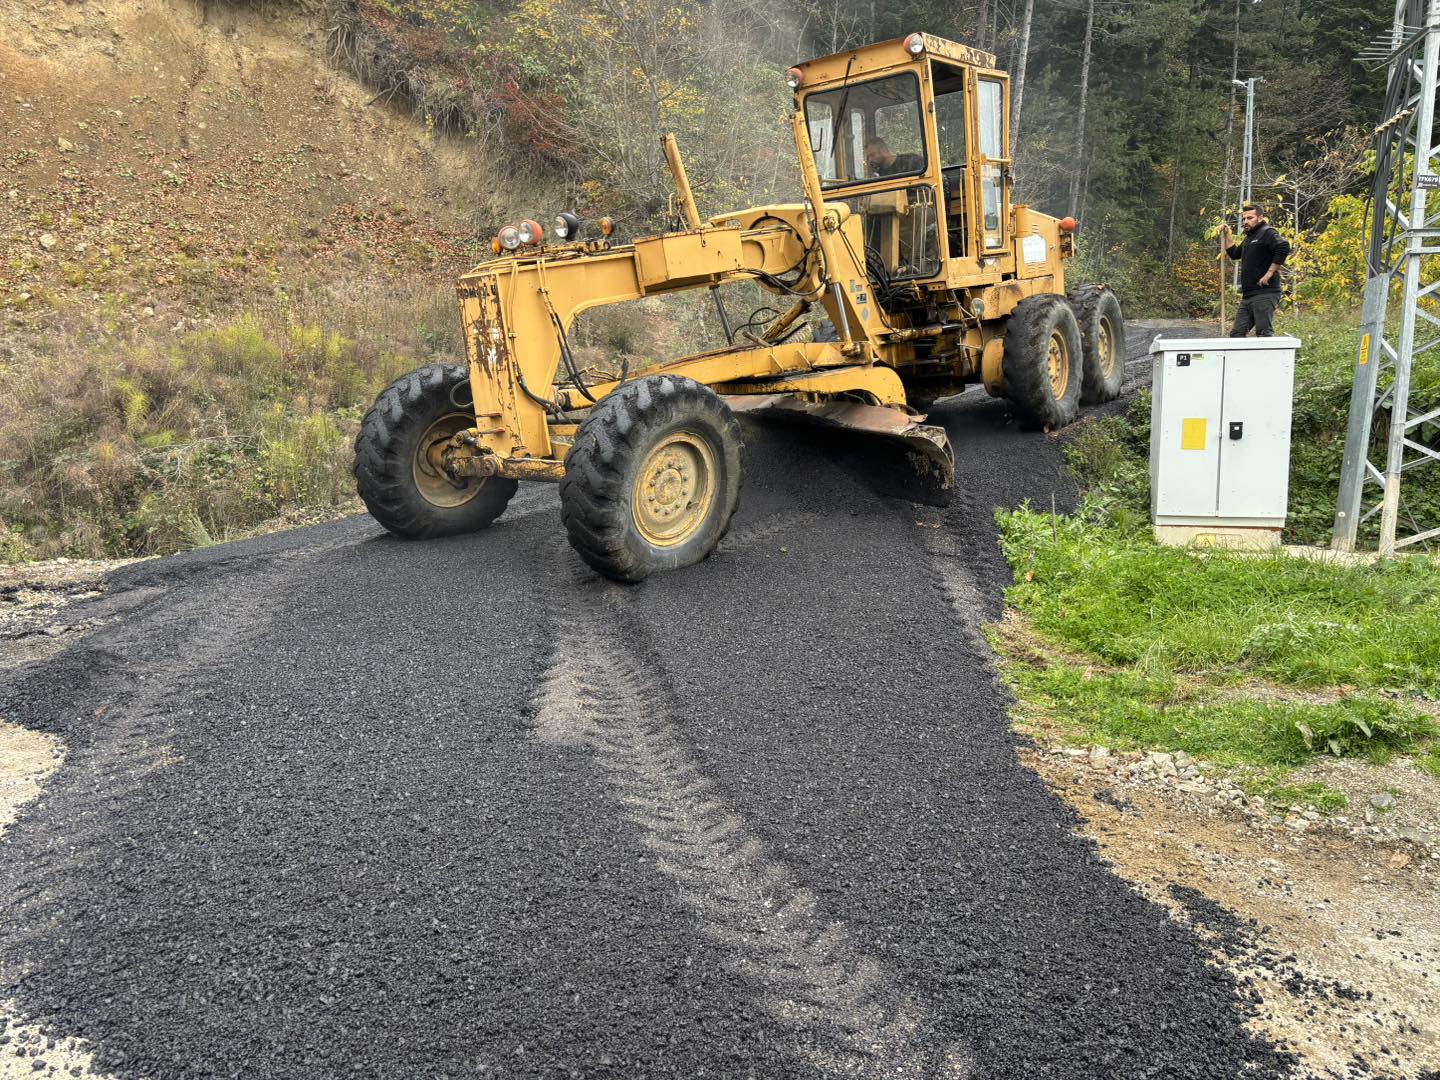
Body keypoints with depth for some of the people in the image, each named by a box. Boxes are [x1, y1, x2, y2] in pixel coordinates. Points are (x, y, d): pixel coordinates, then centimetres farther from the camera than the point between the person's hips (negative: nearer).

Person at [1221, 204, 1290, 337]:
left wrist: (1270, 272, -24)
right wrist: (1227, 235, 25)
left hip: (1264, 295, -10)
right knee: (1237, 333, 10)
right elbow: (1234, 253, 37)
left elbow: (1284, 246, -24)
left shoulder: (1266, 233, -8)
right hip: (1247, 296, 10)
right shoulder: (1249, 237, 22)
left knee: (1264, 333, -9)